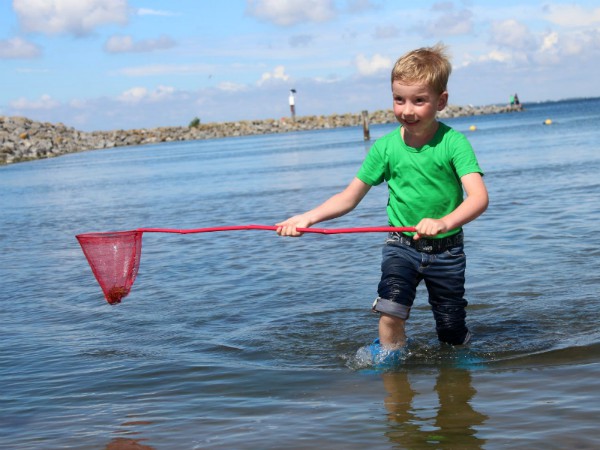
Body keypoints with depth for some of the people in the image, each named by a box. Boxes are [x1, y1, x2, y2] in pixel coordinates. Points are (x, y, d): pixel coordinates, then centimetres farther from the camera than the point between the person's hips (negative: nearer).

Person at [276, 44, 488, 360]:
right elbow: (349, 197, 0)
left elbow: (479, 197, -26)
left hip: (446, 251, -1)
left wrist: (444, 222, -45)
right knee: (390, 313, -19)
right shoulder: (386, 147, -6)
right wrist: (308, 217, -16)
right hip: (401, 246, 1)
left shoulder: (453, 143, -15)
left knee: (452, 333, 9)